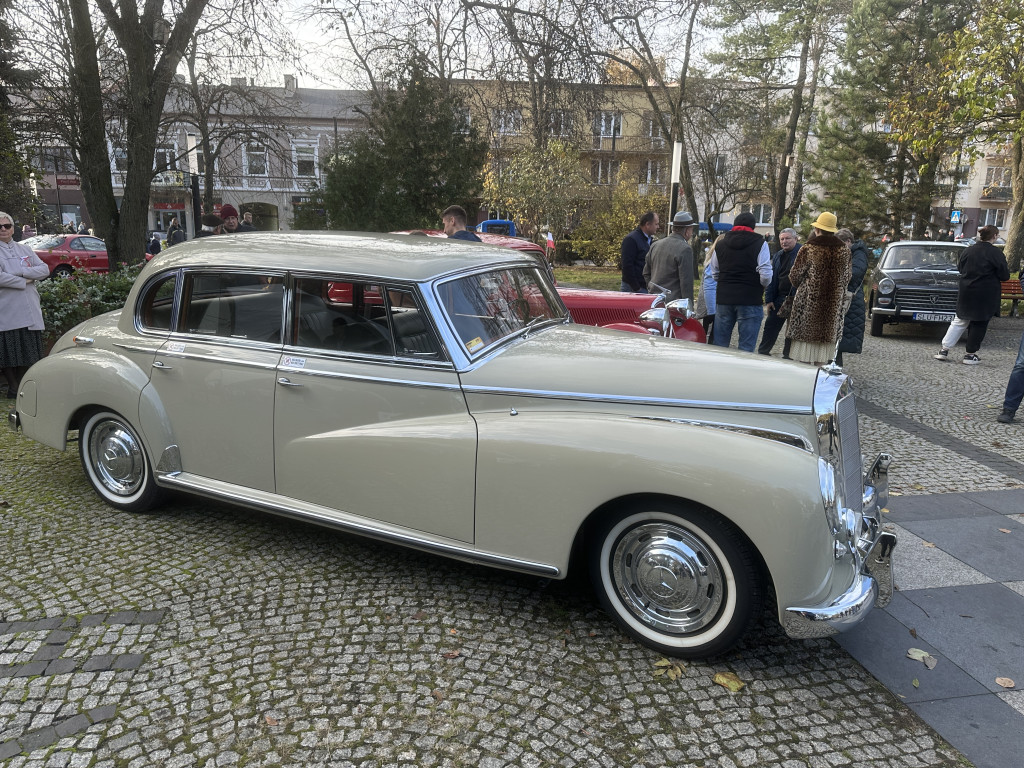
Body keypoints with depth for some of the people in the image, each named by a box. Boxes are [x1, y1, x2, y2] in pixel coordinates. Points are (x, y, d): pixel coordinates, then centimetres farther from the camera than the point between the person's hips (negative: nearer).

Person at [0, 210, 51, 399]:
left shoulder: (24, 249, 15)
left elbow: (45, 270, 3)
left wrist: (21, 272, -8)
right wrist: (25, 281, -8)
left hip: (30, 312, 4)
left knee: (27, 352, 8)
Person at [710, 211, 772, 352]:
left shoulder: (720, 244, 9)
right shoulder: (760, 244, -4)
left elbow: (714, 274, 11)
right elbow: (766, 276, -10)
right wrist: (763, 285, 10)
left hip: (723, 299, 4)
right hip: (750, 300, -4)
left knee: (719, 345, 11)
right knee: (746, 348, 0)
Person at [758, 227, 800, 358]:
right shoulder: (778, 256, 11)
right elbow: (771, 278, 11)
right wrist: (769, 300, 4)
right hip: (779, 297, 5)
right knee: (770, 326, 6)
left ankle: (787, 356, 17)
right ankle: (762, 353, 15)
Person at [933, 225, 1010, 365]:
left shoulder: (967, 250, 0)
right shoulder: (996, 253, -13)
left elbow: (960, 268, 13)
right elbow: (1005, 275, -8)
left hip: (966, 293, 4)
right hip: (986, 296, -4)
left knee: (960, 321, 13)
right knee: (979, 324, 6)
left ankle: (944, 350, 8)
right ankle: (970, 355, 10)